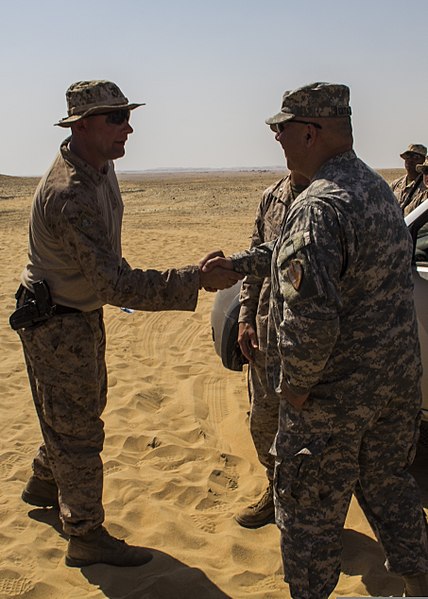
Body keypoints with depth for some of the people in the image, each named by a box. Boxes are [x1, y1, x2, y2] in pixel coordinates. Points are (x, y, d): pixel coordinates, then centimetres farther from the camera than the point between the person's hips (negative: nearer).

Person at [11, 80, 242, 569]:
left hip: (84, 313, 10)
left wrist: (121, 278, 24)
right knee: (77, 429, 2)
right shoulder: (68, 195, -33)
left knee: (81, 410, 25)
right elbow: (115, 285, -36)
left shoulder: (101, 166, -1)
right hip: (56, 323, -9)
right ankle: (86, 537, 19)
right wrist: (198, 281, -38)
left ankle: (42, 485, 48)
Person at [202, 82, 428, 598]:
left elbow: (311, 319, -32)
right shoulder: (377, 188, 6)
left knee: (308, 511, 11)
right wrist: (239, 262, 20)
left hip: (333, 398, -9)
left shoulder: (318, 207, -25)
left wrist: (295, 385, -17)